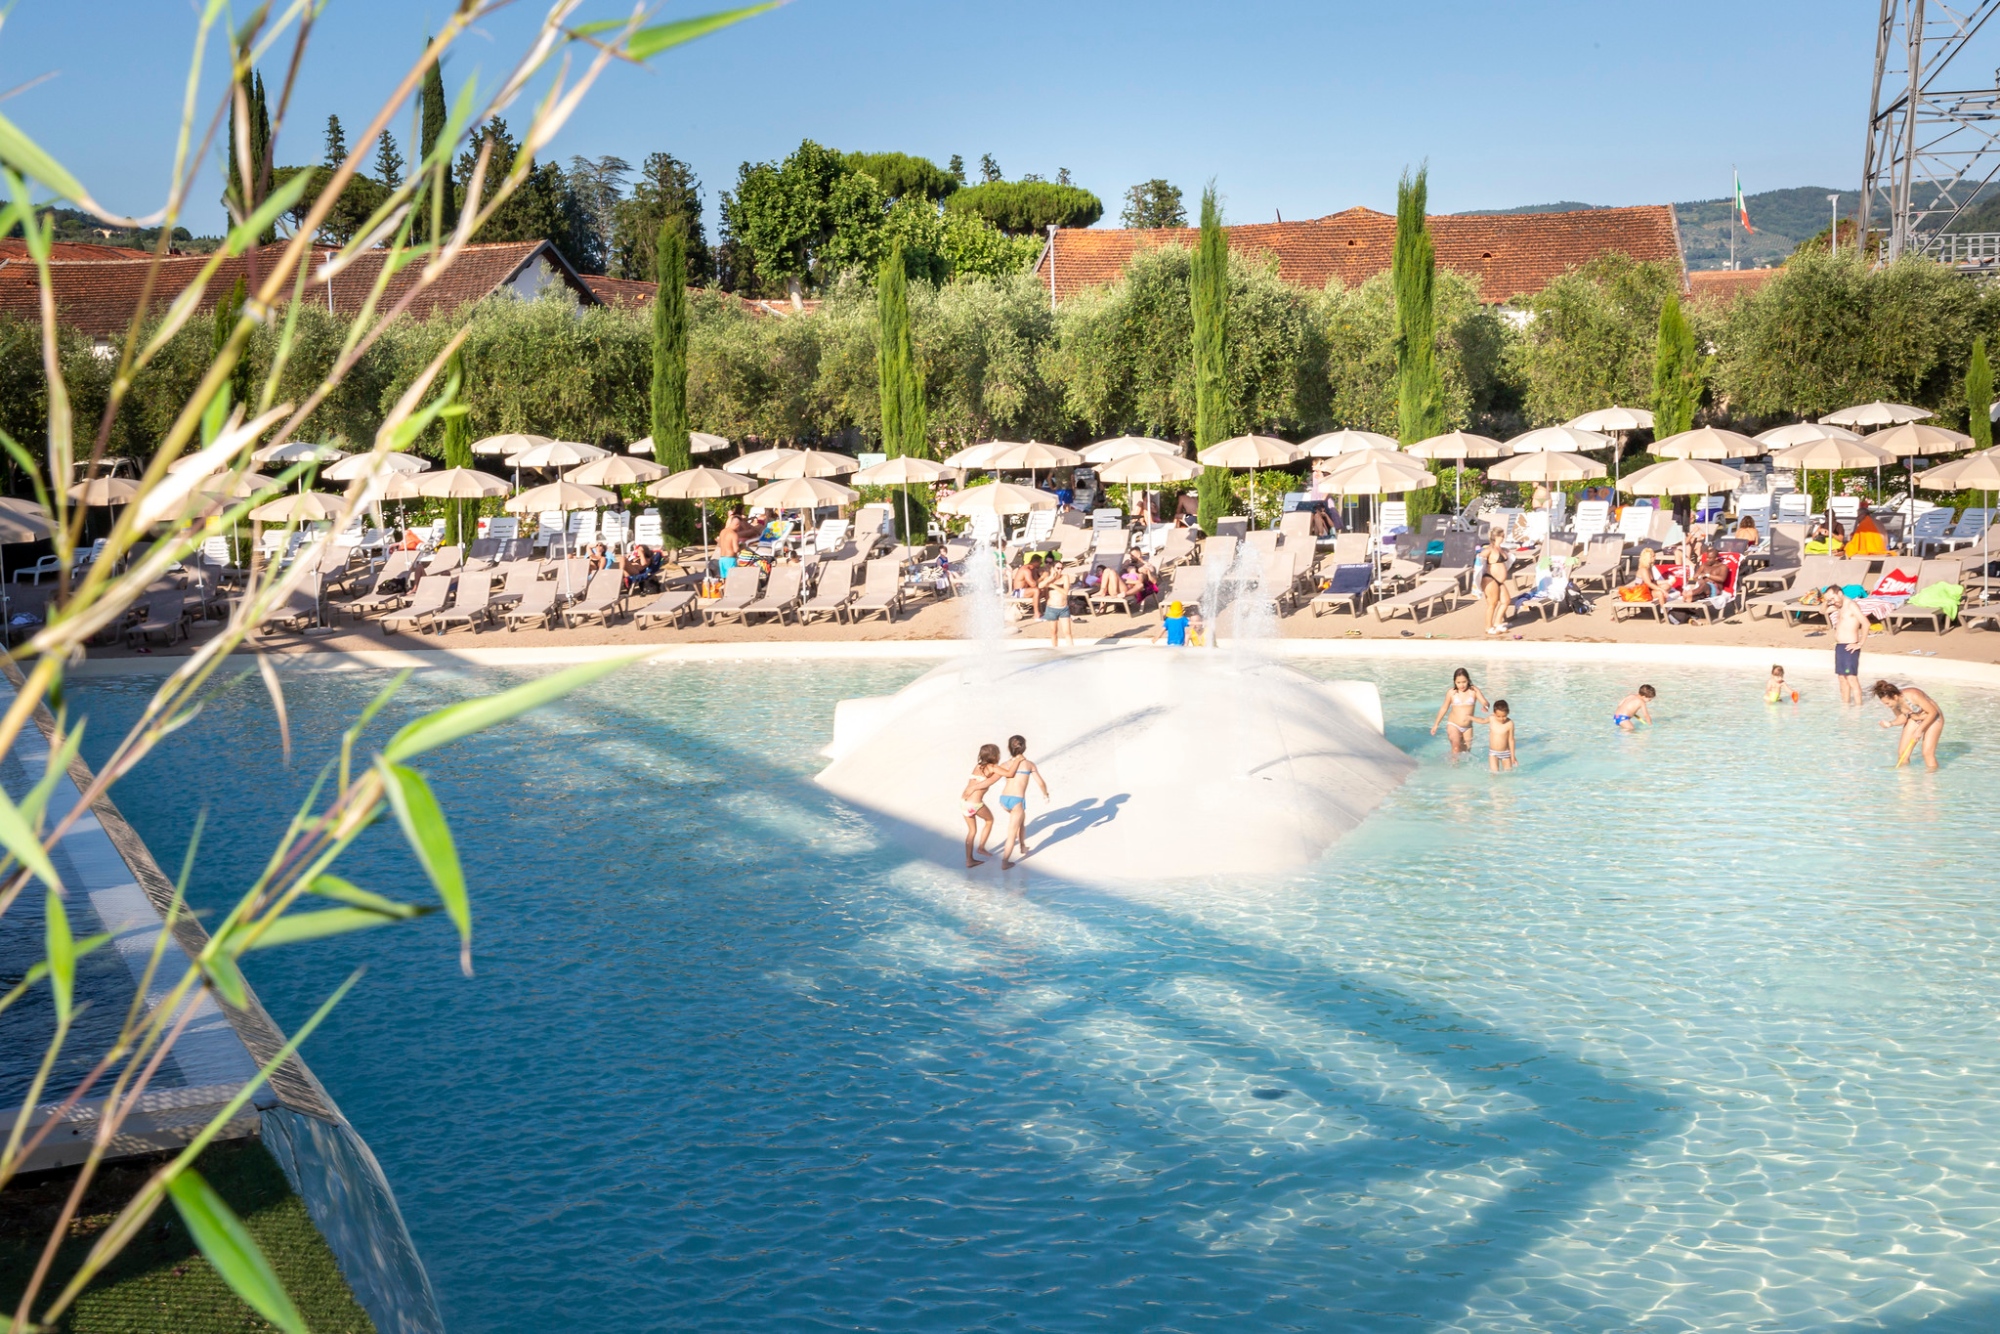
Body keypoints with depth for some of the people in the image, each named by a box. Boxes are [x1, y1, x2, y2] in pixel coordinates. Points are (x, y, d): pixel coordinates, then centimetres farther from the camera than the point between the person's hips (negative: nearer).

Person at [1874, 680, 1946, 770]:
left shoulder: (1913, 696, -36)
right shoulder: (1894, 703, -16)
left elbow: (1933, 712, -25)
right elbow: (1902, 718, -1)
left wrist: (1919, 730, -25)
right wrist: (1890, 724, -22)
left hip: (1932, 718, -6)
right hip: (1914, 720, 6)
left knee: (1928, 753, -15)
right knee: (1902, 753, -2)